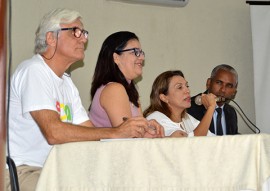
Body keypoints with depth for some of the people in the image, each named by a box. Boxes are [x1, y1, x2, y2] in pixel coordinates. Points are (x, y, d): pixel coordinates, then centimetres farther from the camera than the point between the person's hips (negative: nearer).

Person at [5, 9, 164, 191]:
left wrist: (139, 130, -4)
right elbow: (53, 132, -24)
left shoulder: (66, 82, 16)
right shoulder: (33, 70, -12)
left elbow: (90, 132, 10)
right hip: (18, 171, -8)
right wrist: (115, 132, -21)